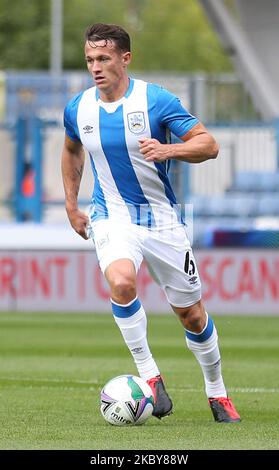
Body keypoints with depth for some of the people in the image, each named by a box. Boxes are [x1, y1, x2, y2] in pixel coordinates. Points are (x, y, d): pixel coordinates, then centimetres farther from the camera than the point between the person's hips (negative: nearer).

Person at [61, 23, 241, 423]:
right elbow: (72, 150, 21)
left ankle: (217, 393, 28)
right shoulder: (78, 108, -1)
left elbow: (208, 144, -13)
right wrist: (71, 206, 17)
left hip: (162, 218, -1)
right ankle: (149, 375, -19)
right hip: (111, 216, 1)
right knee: (121, 281, -31)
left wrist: (167, 150, -30)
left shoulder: (156, 100, -13)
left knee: (191, 314, 6)